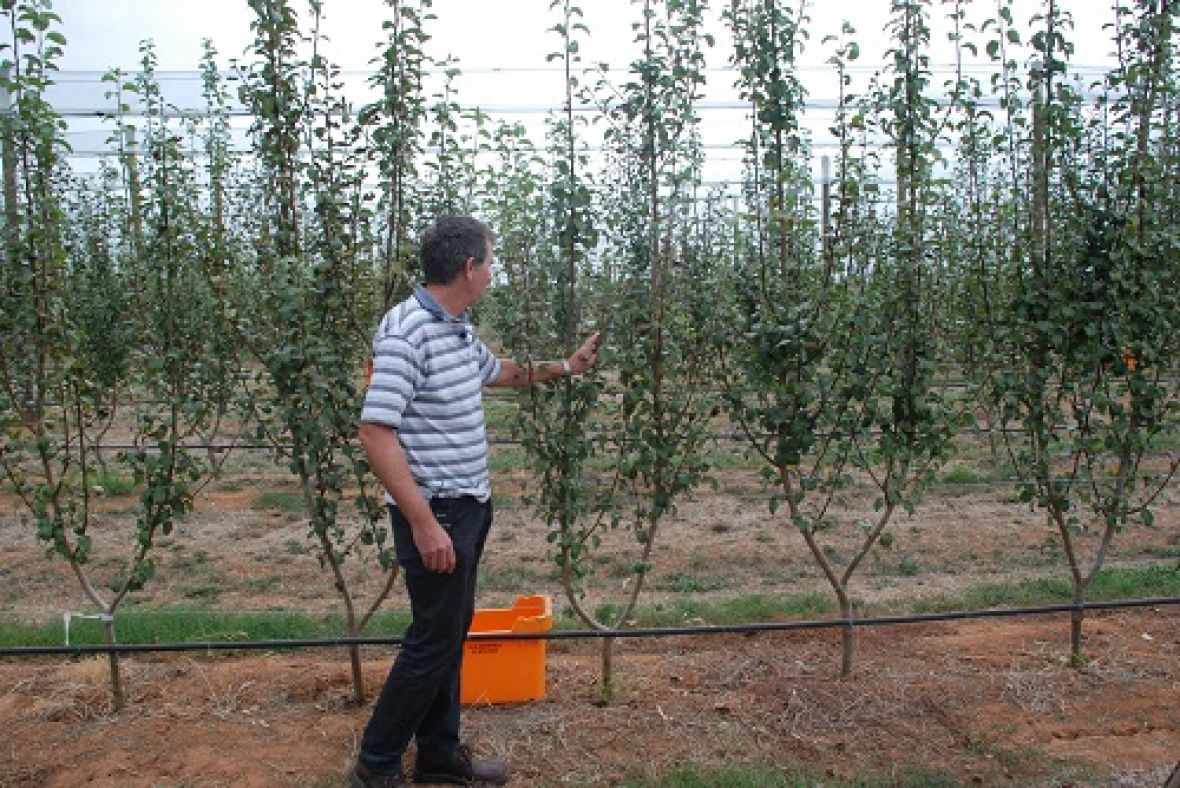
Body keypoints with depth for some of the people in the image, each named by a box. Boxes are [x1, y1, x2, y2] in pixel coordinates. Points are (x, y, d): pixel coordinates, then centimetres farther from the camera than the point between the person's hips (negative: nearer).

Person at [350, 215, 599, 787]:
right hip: (434, 513, -9)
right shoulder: (405, 331, -20)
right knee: (433, 639, 0)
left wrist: (566, 367, 31)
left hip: (469, 506, 10)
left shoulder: (459, 329, 9)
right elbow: (376, 434, -24)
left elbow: (497, 372, 31)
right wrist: (424, 523, -25)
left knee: (453, 630, 17)